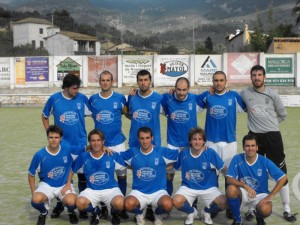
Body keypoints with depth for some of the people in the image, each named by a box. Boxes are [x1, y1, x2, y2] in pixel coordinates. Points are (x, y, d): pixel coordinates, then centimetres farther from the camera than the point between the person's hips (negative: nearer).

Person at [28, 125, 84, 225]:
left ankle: (71, 212, 8)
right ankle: (43, 212, 7)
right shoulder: (39, 155, -13)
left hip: (65, 185, 0)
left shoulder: (68, 150, -12)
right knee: (36, 200, -32)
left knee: (71, 202, -33)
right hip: (47, 185, 0)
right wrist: (33, 192, -5)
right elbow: (31, 174, 1)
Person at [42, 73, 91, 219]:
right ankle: (59, 205, 27)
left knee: (83, 176, 7)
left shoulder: (82, 98, -5)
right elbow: (45, 117, 10)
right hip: (62, 144, 0)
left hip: (80, 144, 0)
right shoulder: (54, 99, -4)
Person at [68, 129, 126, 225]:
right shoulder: (83, 157, -2)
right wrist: (68, 184, 5)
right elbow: (72, 169, 12)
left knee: (119, 204, -34)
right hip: (92, 190, 1)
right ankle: (95, 212, 7)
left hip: (111, 189, -1)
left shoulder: (113, 156, -4)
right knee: (80, 203, -31)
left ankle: (115, 213, 8)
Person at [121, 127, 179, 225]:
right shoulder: (132, 153, 0)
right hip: (138, 192, 1)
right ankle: (139, 214, 7)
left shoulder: (162, 152, -3)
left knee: (168, 204, -33)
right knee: (128, 204, -33)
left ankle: (158, 214, 7)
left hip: (158, 191, 0)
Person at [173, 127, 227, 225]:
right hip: (188, 187, 0)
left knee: (224, 203, -24)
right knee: (177, 202, -29)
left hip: (208, 188, 0)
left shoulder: (210, 153, -12)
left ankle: (206, 212, 12)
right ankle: (191, 212, 10)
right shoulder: (183, 153, -7)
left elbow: (223, 169, -8)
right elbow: (173, 167, 6)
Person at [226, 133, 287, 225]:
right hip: (243, 193, 1)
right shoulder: (237, 159, -12)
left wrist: (270, 196, -19)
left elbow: (283, 178, -13)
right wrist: (245, 186, -33)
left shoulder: (265, 161, -13)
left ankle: (259, 217, 10)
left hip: (260, 194, -1)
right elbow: (229, 179, -16)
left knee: (266, 211, -33)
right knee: (231, 189, -33)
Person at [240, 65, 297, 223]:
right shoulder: (245, 93, 2)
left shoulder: (272, 94, 1)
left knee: (281, 173, 1)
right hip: (255, 136, 1)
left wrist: (270, 124, 6)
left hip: (273, 135, 0)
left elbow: (282, 114, 9)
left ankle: (286, 209, 10)